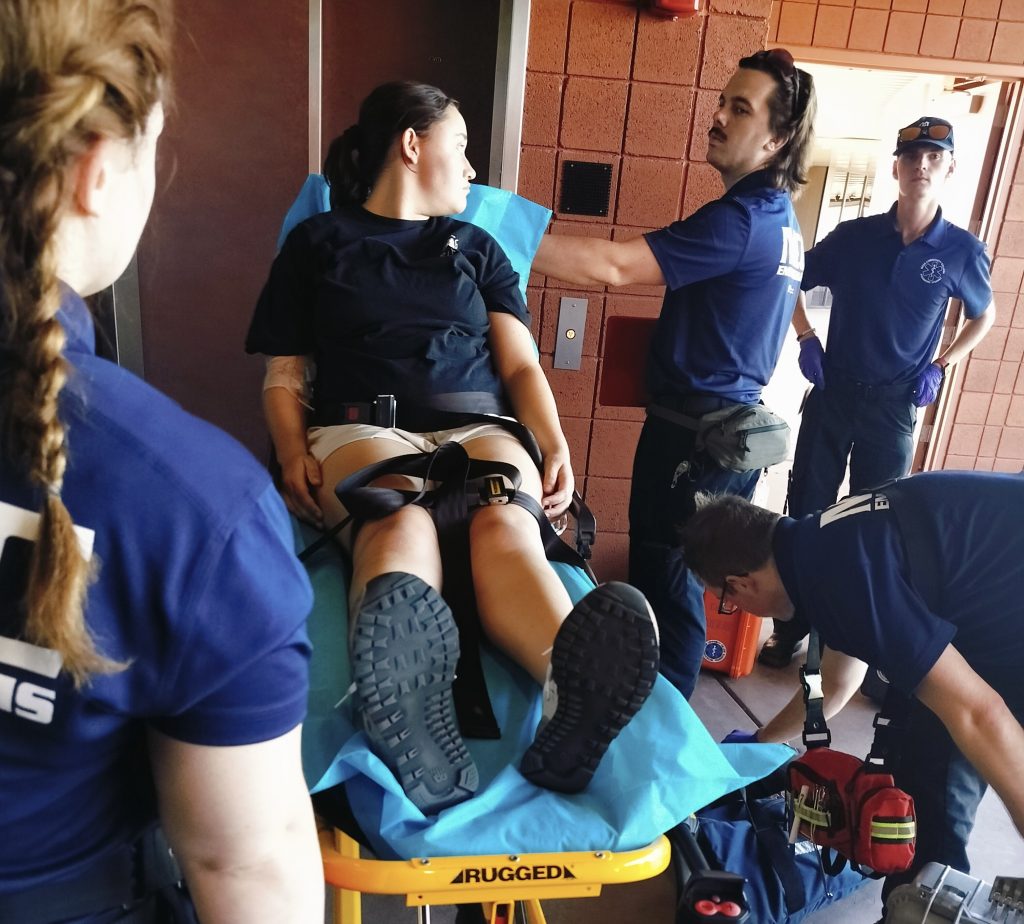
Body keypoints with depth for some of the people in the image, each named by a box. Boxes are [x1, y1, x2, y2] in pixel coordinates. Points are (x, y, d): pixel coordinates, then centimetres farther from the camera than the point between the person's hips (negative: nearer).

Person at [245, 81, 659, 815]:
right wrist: (296, 453, -7)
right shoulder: (318, 241, 19)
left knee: (507, 527, -34)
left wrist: (555, 445, -4)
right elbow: (285, 375, 14)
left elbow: (521, 366, 16)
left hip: (478, 429, 2)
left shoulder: (478, 248, 27)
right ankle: (408, 702, -68)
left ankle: (577, 692, -63)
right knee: (402, 523, -37)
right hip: (363, 427, -1)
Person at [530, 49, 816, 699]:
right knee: (682, 581, 19)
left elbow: (613, 266, -27)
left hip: (693, 431, -10)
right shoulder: (782, 218, 13)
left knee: (665, 581, 2)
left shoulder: (740, 219, -19)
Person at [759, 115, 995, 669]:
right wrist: (806, 339, -3)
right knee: (807, 511, 6)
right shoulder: (854, 236, -3)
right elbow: (793, 284, 10)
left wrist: (941, 366, 1)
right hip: (832, 392, 1)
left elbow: (984, 316, 14)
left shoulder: (962, 251, -3)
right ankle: (790, 627, 21)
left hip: (895, 404, 0)